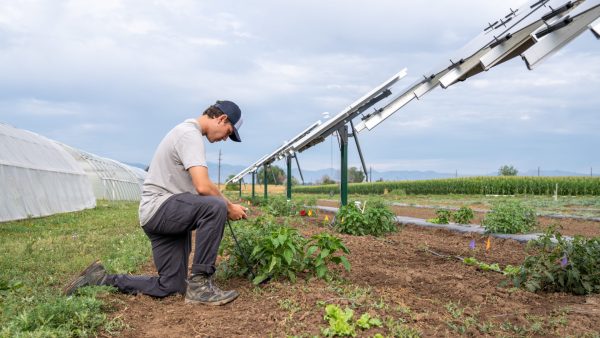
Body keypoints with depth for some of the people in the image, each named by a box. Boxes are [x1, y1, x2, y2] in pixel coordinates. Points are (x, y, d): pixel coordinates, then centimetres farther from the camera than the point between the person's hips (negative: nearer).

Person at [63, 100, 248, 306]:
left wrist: (229, 205, 15)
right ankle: (199, 284, -23)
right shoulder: (191, 134, -16)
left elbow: (198, 186, 23)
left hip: (167, 213, 10)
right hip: (159, 208, -10)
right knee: (215, 208, -34)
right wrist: (229, 207, -10)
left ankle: (102, 279, 19)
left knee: (169, 287, 7)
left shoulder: (187, 132, 18)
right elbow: (203, 187, -26)